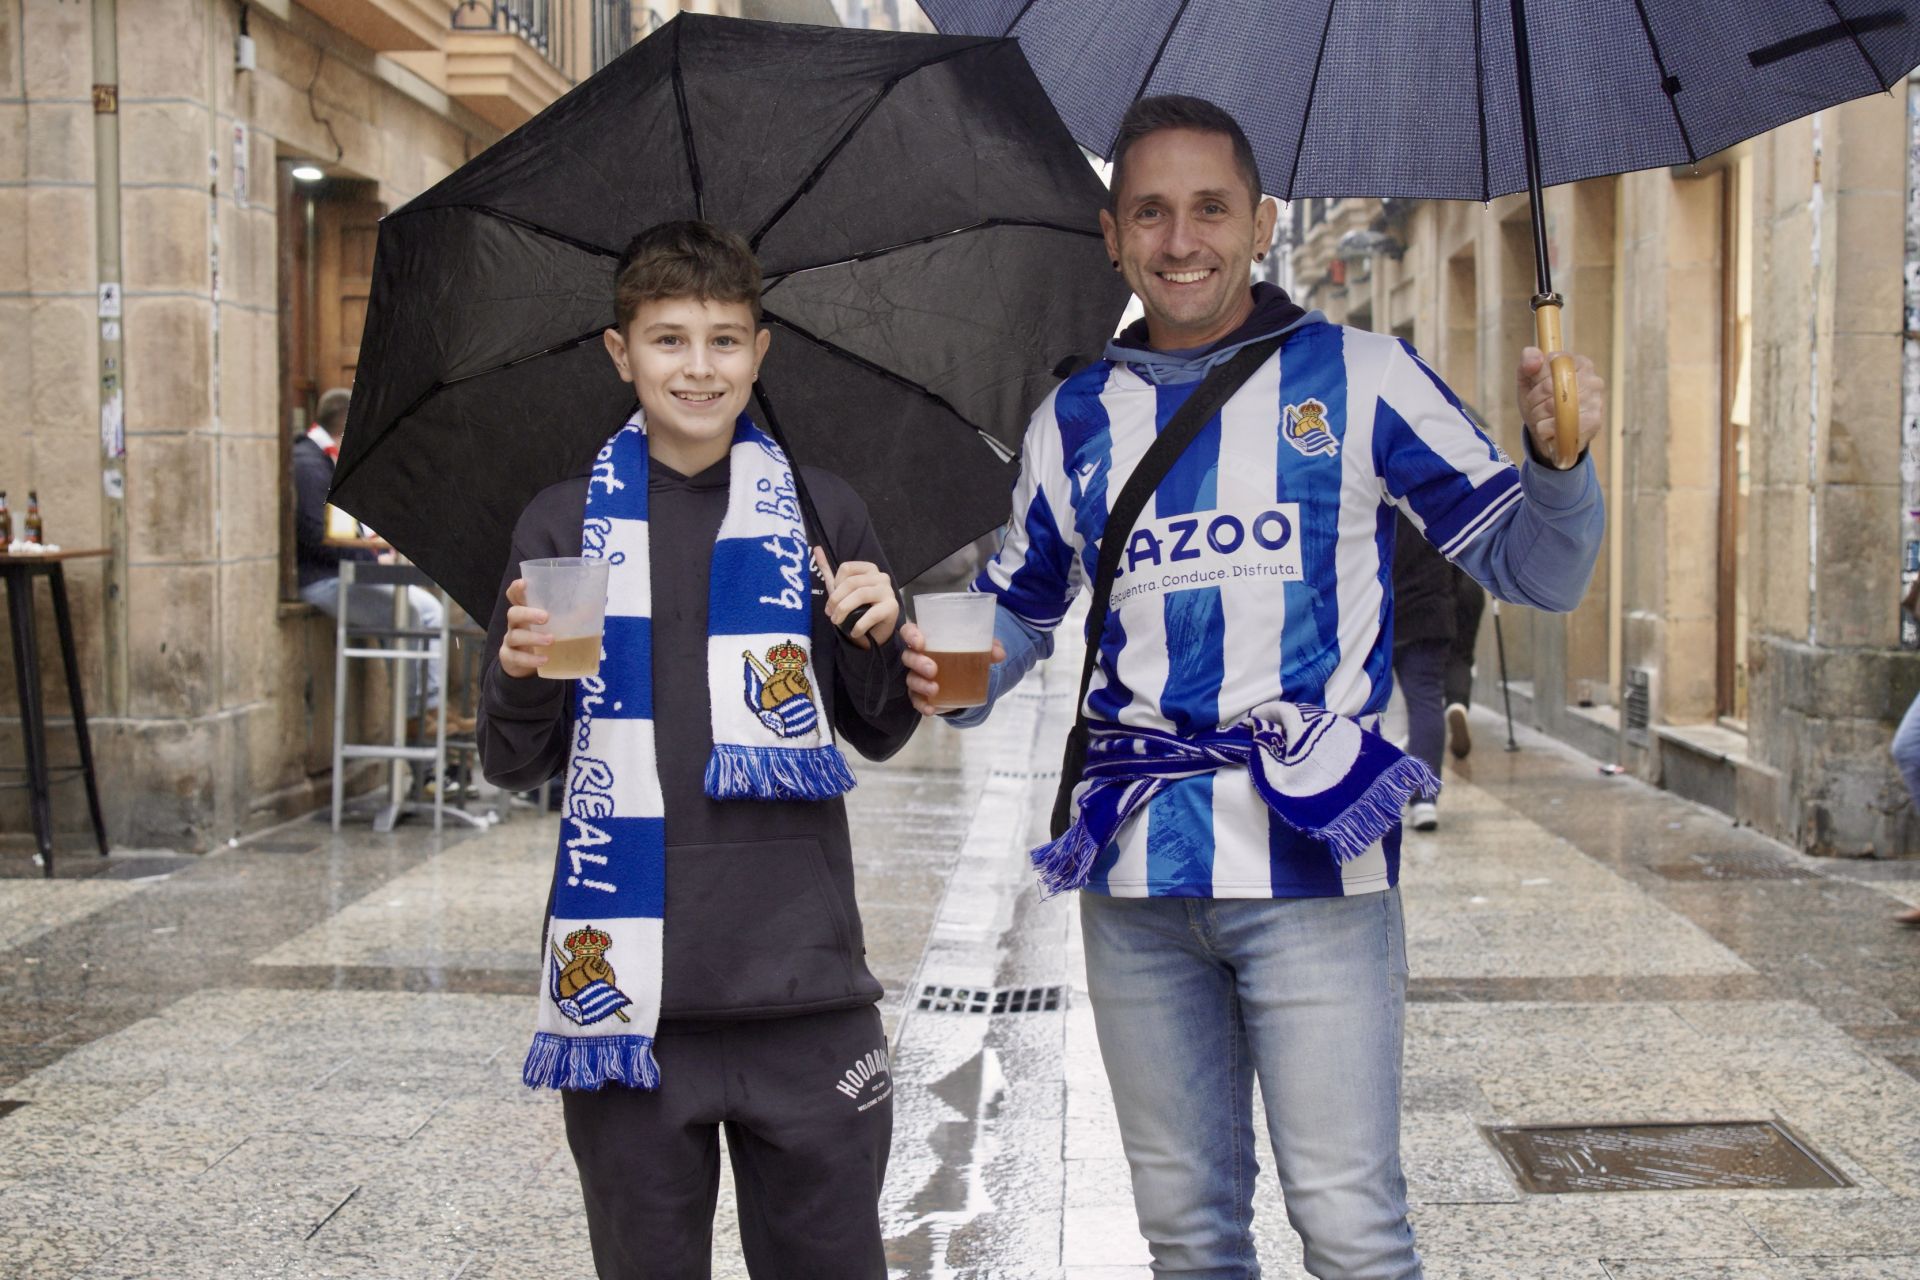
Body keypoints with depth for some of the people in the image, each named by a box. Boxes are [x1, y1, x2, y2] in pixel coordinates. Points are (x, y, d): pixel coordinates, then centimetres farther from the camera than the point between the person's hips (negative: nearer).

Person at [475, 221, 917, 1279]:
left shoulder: (820, 514, 7)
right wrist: (520, 679, -14)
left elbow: (880, 737, 13)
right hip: (626, 989, 0)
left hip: (801, 990, 1)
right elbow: (515, 767, 7)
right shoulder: (563, 527, 5)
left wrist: (877, 641, -7)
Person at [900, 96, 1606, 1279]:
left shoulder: (1359, 379, 1)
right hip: (1135, 871, 4)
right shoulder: (1074, 419, 11)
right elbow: (1019, 612, 21)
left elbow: (1537, 570, 1)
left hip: (1312, 852, -3)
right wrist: (953, 675, -1)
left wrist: (1558, 457, -20)